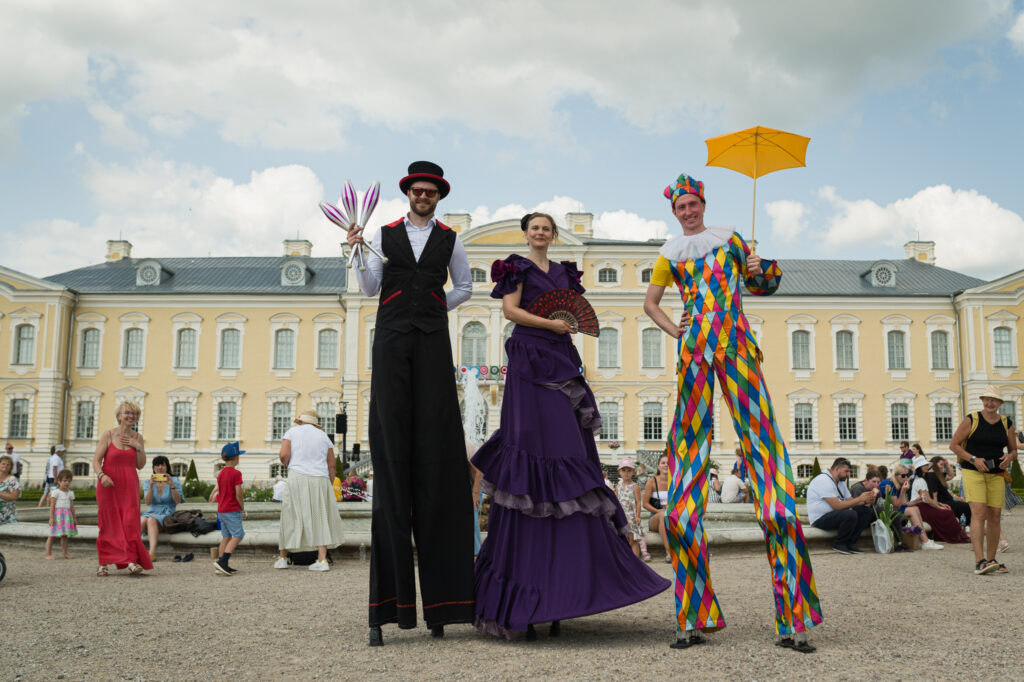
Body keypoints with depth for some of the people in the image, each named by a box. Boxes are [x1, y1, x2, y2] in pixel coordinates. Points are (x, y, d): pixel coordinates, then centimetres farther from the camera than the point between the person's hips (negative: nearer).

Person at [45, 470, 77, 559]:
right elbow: (52, 506, -8)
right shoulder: (55, 492, -5)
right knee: (52, 535, -5)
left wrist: (74, 518, 12)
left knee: (64, 535, 11)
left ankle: (65, 553, 18)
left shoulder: (70, 493, 12)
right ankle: (48, 554, -2)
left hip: (67, 516, 5)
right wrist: (51, 518, -15)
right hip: (57, 515, -5)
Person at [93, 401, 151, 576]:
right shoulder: (108, 434, -1)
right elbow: (96, 460, -5)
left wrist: (138, 447, -6)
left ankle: (132, 561, -14)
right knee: (108, 524, 2)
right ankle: (103, 563, 14)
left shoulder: (137, 437, 8)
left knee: (131, 521, -9)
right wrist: (101, 475, -23)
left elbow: (140, 465, 8)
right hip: (108, 484, -2)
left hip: (129, 485, 2)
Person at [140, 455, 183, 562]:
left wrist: (171, 485, -18)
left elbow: (178, 501, -7)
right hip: (152, 512, 3)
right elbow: (147, 502, -2)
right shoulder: (148, 482, 12)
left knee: (151, 520, -35)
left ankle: (152, 552, -52)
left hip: (167, 514, -3)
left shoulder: (174, 480, 6)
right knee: (142, 521, -32)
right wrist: (151, 485, -13)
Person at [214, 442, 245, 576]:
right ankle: (222, 561, -19)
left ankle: (222, 564, 11)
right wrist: (242, 507, -1)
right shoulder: (236, 473, -13)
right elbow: (238, 494, -15)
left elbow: (219, 492, 15)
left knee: (226, 537, 12)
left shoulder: (221, 473, 12)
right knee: (238, 535, -7)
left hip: (221, 510, 8)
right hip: (232, 510, -8)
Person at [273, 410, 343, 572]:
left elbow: (284, 454, -8)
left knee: (290, 518, 9)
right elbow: (332, 465, 10)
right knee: (320, 520, 5)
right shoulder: (323, 436, 13)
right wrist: (329, 486, 17)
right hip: (320, 480, 2)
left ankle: (282, 558, 16)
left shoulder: (291, 432, 6)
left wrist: (287, 465, 13)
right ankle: (322, 560, -4)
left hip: (298, 479, -2)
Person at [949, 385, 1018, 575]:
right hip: (972, 472, -4)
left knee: (994, 516, 3)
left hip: (996, 474, 4)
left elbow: (1013, 450, 17)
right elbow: (953, 444, -2)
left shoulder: (1007, 424, 9)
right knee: (979, 513, -16)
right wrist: (974, 459, -14)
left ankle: (991, 560, 16)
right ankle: (979, 562, -21)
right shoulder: (972, 420, -3)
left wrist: (1009, 457, -7)